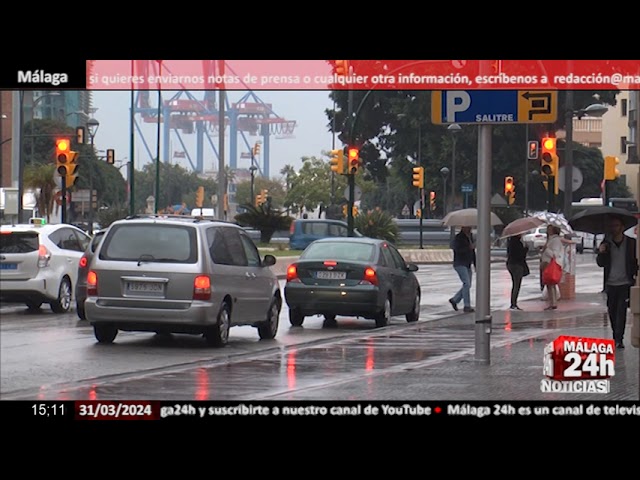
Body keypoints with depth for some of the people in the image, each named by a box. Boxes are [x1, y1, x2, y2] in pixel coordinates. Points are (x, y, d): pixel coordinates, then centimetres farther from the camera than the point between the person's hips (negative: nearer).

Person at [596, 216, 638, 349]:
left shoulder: (631, 243, -1)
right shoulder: (606, 244, 5)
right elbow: (600, 263, 3)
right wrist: (601, 253, -16)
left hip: (625, 283, -3)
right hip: (611, 283, 3)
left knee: (621, 311, -12)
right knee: (612, 311, 7)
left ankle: (619, 339, -13)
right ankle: (616, 337, 20)